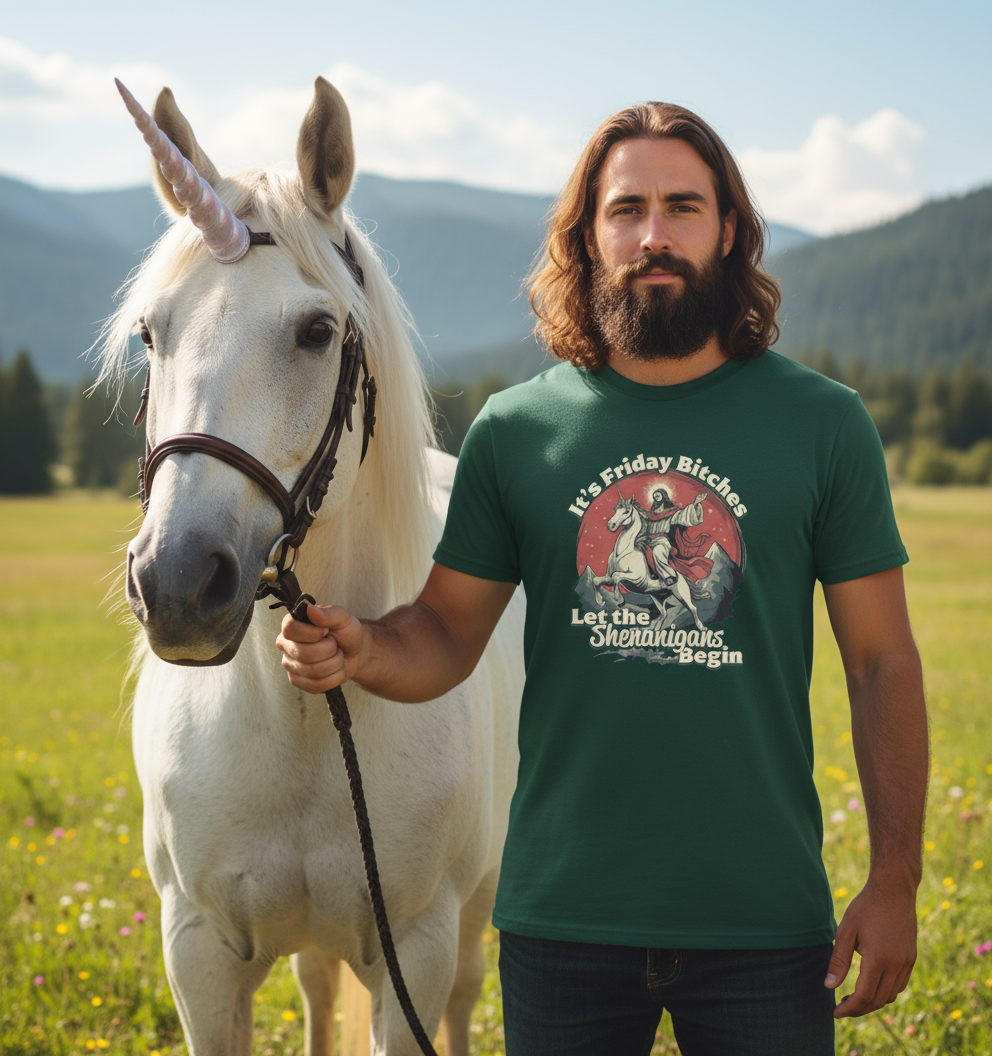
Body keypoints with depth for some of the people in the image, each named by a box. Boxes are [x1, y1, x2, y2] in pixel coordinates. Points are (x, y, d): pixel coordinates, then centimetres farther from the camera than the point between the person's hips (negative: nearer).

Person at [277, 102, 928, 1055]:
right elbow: (444, 636, 7)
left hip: (763, 923, 0)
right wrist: (359, 650, -15)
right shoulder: (515, 432, 2)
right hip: (563, 917, 1)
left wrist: (894, 880, -3)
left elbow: (883, 664, 2)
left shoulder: (822, 424, 0)